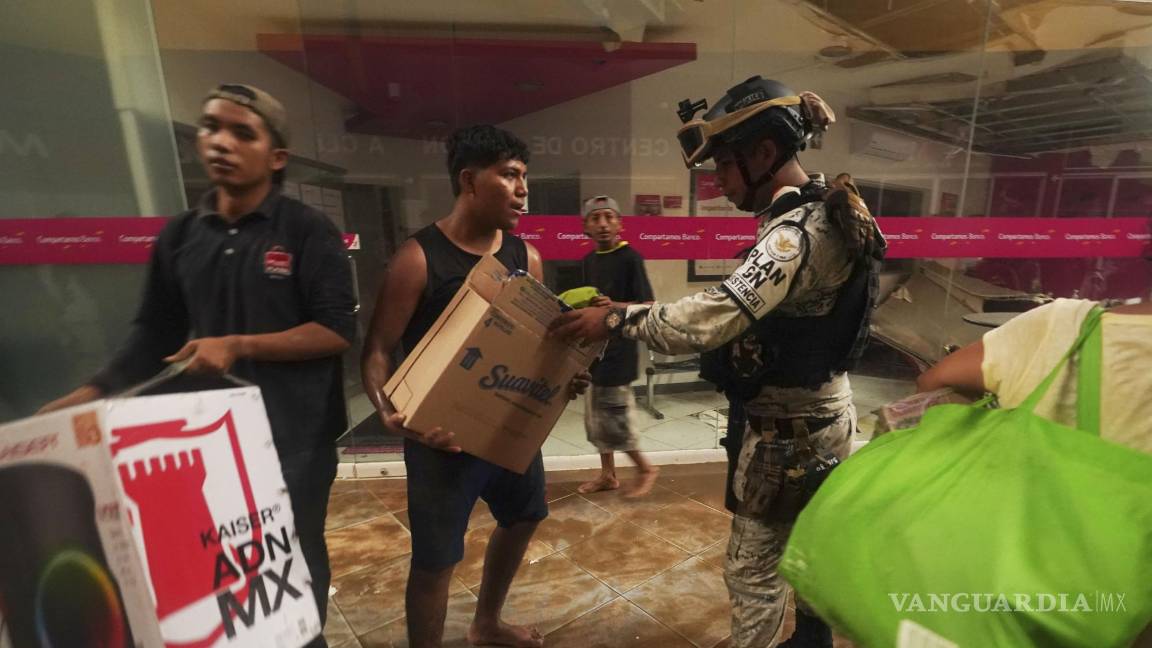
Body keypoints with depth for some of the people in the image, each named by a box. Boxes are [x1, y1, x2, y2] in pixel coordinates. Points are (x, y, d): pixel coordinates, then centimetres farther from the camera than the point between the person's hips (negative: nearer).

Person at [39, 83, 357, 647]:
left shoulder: (308, 232, -9)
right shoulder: (178, 236, 6)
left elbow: (338, 330, -15)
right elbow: (155, 333, 12)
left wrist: (239, 346, -19)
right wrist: (89, 394, 4)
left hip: (294, 434, -4)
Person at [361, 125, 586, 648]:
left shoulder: (525, 256, 1)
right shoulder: (418, 257, -15)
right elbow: (378, 350, -14)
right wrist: (391, 414, -31)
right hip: (443, 431, -6)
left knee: (522, 518, 24)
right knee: (435, 559, 4)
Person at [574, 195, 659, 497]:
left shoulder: (630, 257, -12)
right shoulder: (589, 260, 10)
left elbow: (648, 306, -16)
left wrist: (613, 306, -30)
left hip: (619, 346, -8)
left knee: (613, 418, -3)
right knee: (595, 415, 14)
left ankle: (646, 468, 21)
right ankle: (608, 474, 30)